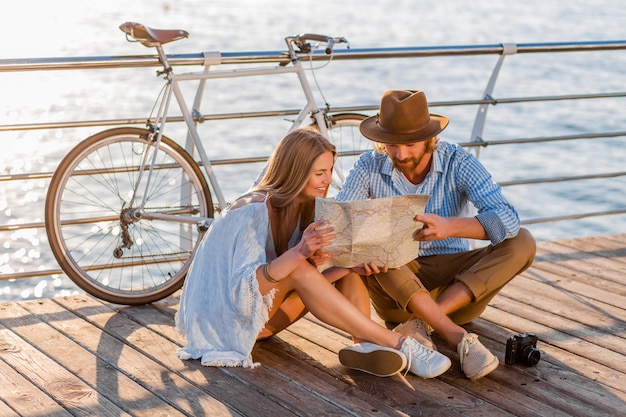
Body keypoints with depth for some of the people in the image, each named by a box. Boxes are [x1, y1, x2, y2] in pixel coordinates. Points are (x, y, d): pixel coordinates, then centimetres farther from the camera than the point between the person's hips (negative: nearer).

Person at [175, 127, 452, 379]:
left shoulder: (304, 209, 0)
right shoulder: (254, 212, -23)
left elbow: (306, 288, -5)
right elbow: (244, 289, -32)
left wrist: (349, 267, -23)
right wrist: (298, 253, -44)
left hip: (264, 318, 8)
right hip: (225, 317, -8)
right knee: (297, 268, -33)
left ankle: (365, 347, -33)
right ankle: (397, 344, -34)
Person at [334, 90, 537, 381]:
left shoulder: (458, 163, -11)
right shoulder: (369, 168, -8)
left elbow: (507, 219, -24)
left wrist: (450, 226, -44)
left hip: (457, 283, 0)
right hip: (396, 286, 0)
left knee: (521, 243, -22)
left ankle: (419, 324, -30)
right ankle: (458, 338, -36)